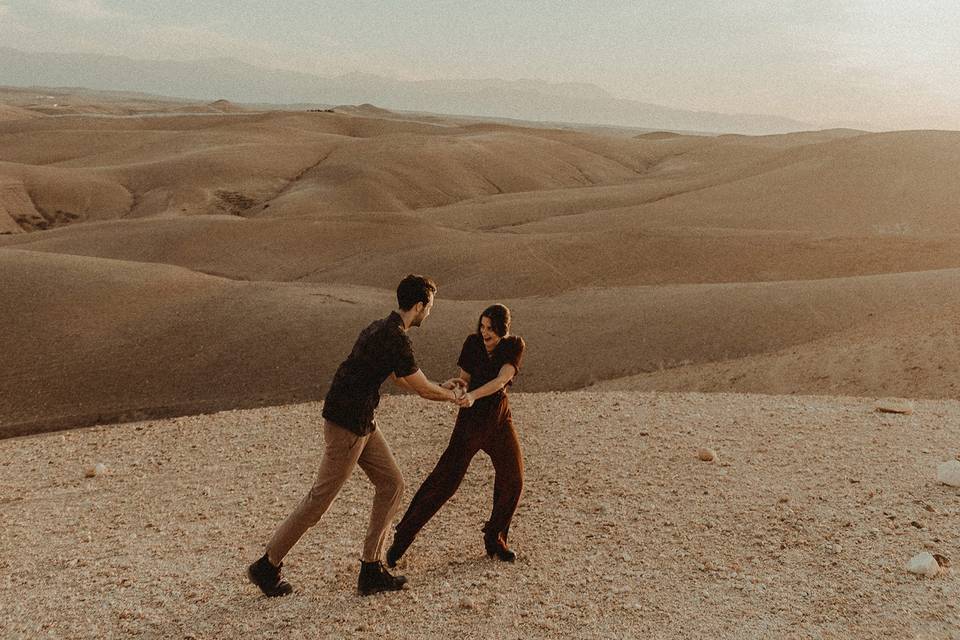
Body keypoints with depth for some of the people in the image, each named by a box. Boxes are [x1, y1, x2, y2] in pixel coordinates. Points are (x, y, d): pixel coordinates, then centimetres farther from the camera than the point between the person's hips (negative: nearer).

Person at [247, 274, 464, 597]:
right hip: (347, 425, -10)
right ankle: (267, 566, 15)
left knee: (392, 484, 10)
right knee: (320, 498, 0)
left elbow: (402, 378, 26)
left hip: (363, 423, 10)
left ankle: (371, 570, 15)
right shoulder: (395, 340, -21)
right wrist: (452, 396, 8)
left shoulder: (381, 329, 11)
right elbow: (424, 390, -12)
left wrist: (441, 388, 28)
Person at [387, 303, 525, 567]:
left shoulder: (515, 346, -9)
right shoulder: (473, 342, -6)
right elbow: (465, 379, 0)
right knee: (445, 478, -9)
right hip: (471, 419, -2)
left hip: (500, 419, 2)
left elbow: (501, 380, -24)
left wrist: (474, 395, -40)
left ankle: (494, 539, 19)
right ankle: (402, 539, -4)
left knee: (513, 479, -3)